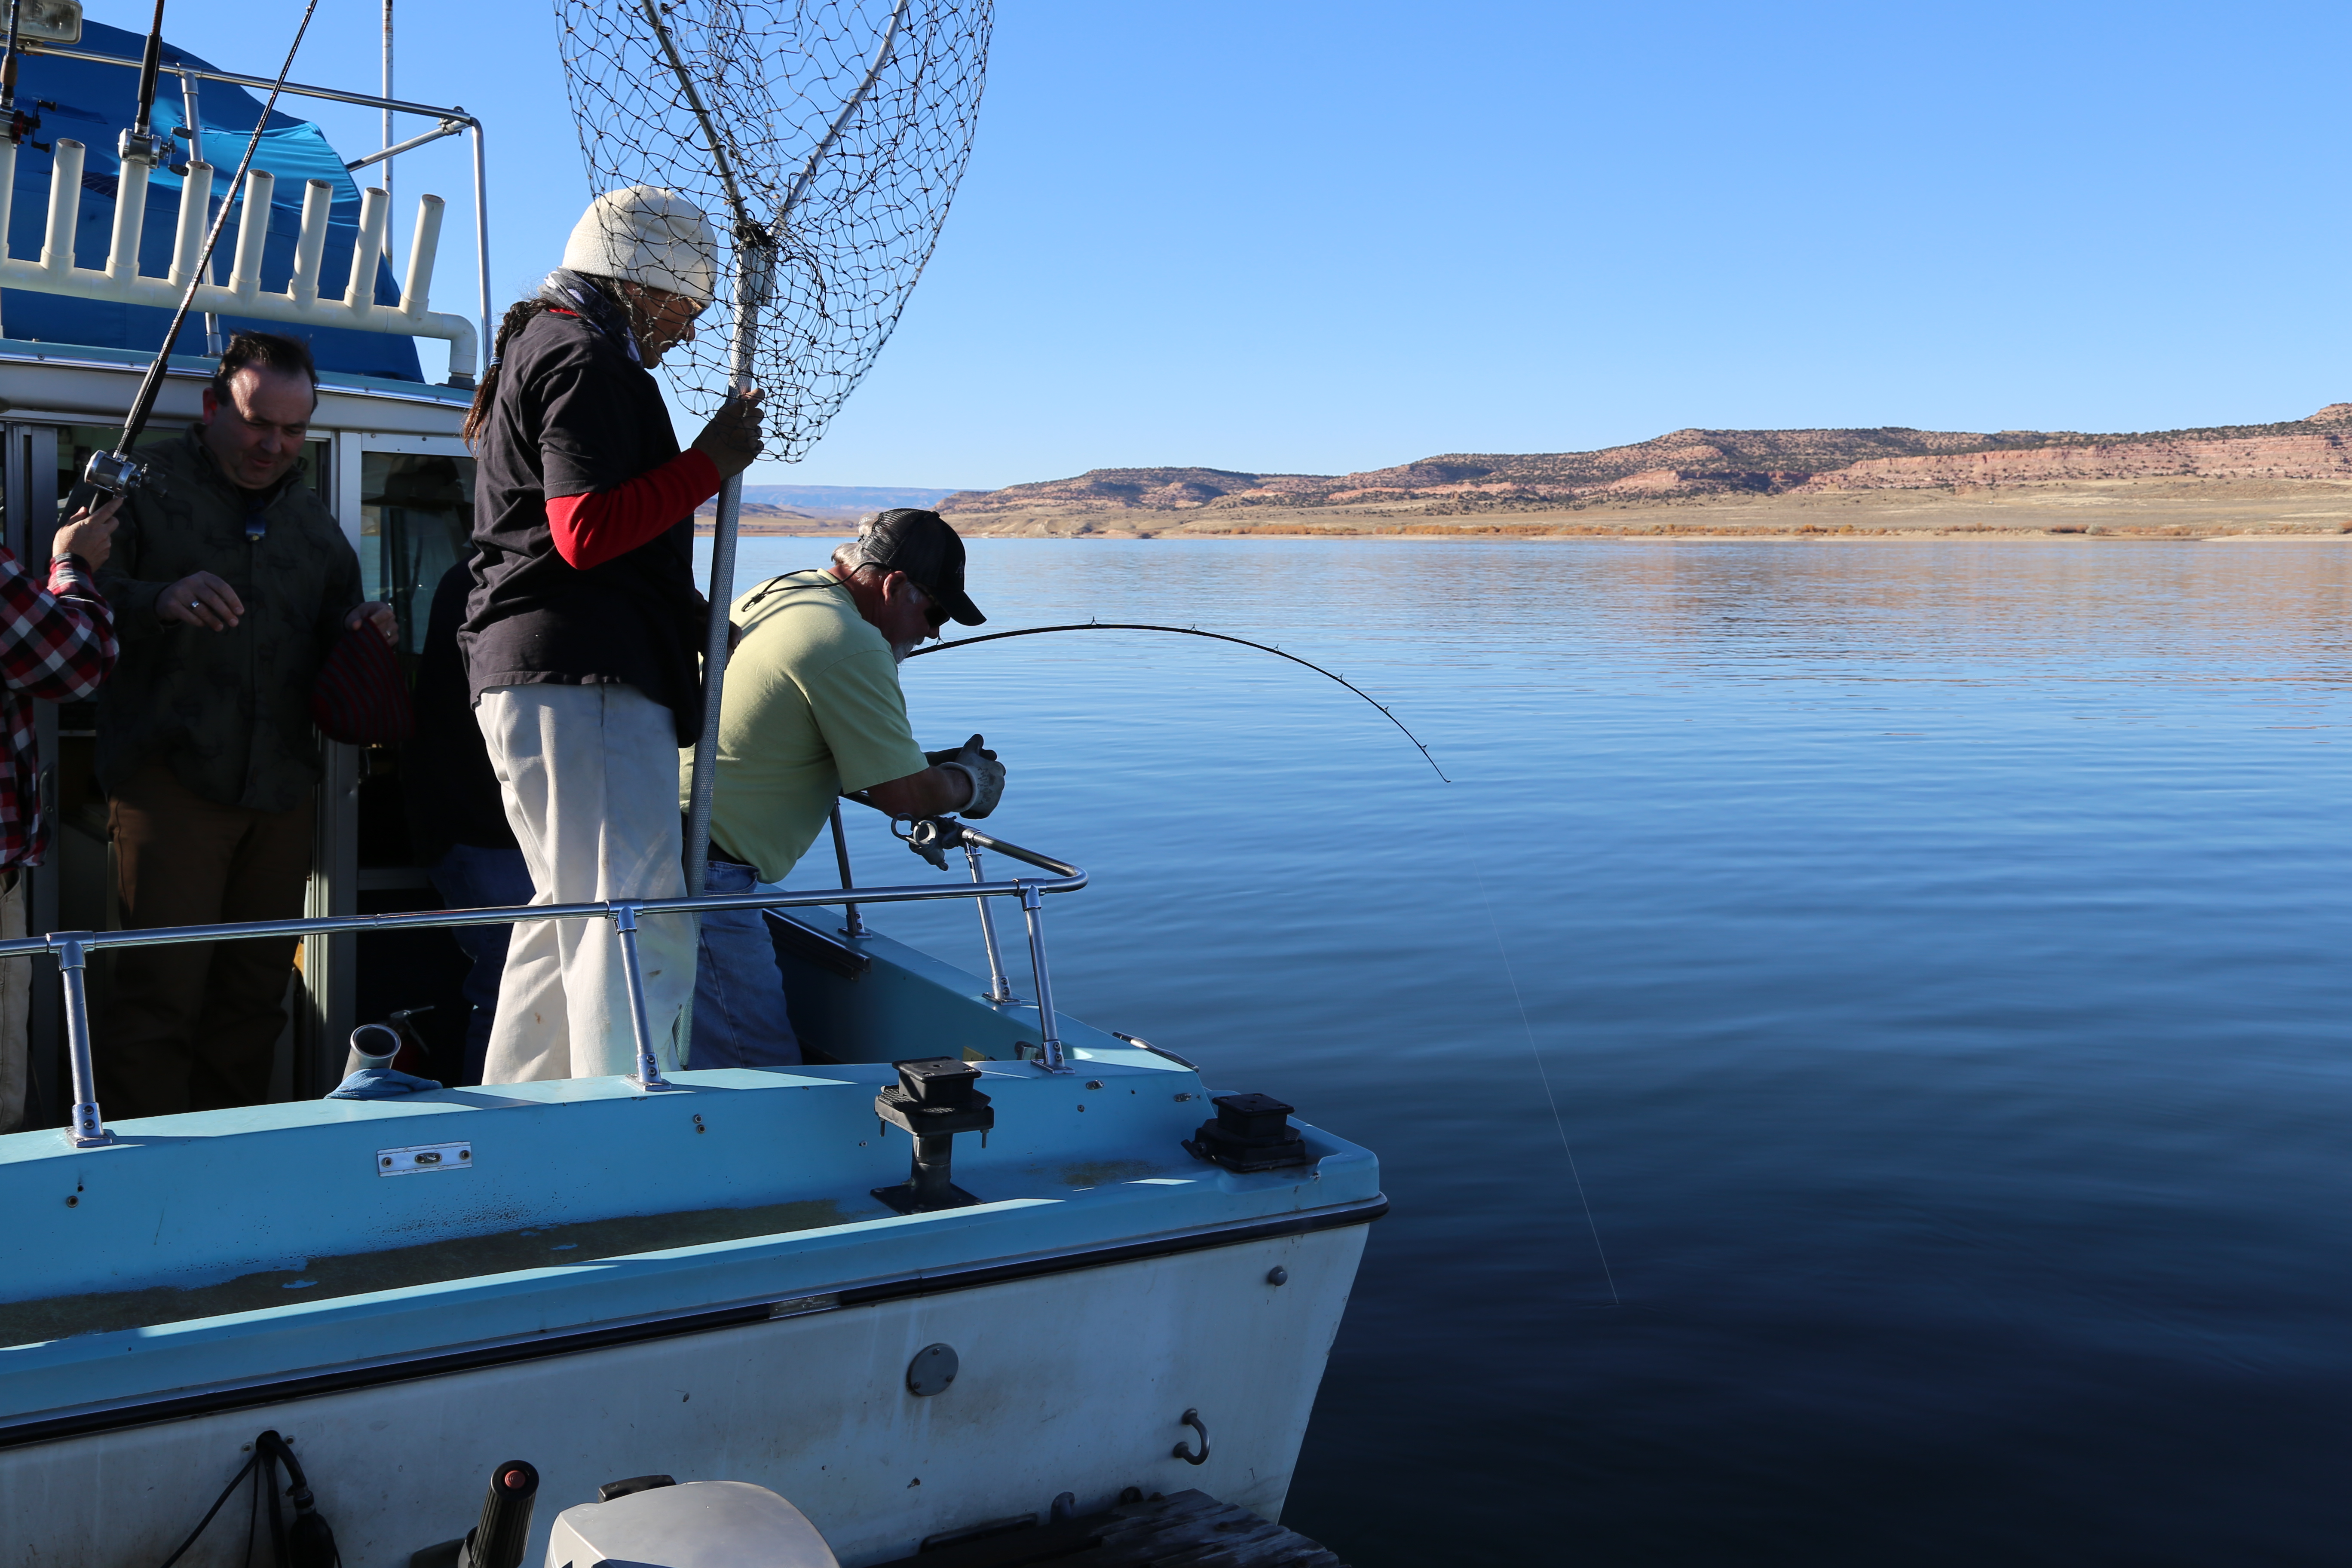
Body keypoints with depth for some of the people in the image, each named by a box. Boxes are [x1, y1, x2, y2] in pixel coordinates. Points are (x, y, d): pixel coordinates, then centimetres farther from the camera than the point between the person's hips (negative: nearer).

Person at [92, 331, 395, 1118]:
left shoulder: (310, 513, 21)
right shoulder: (146, 484, 4)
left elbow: (332, 630, 26)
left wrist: (360, 633, 3)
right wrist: (158, 601, -24)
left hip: (283, 786, 5)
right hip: (171, 778, -5)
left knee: (256, 990, 9)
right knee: (162, 988, -10)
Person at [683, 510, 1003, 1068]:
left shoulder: (772, 595, 16)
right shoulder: (849, 644, -15)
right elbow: (905, 795, -11)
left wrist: (933, 769, 24)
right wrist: (970, 785, 10)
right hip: (698, 876, -10)